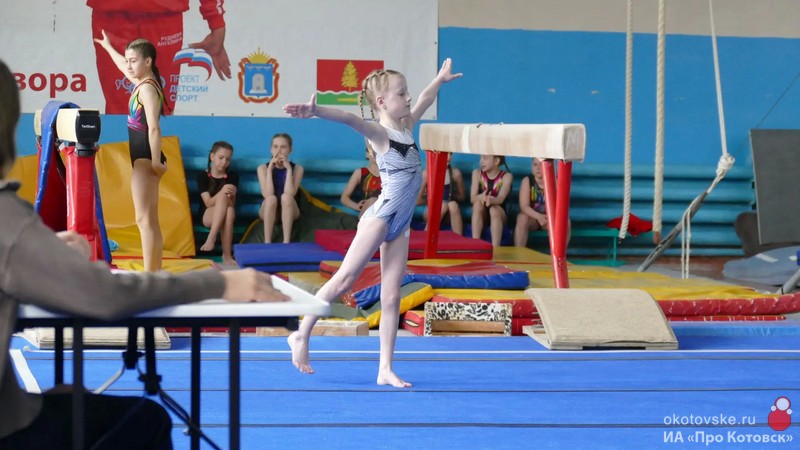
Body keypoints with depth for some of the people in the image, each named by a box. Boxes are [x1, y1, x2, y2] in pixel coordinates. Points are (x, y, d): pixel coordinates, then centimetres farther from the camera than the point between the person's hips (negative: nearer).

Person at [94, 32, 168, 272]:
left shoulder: (147, 88, -13)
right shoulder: (142, 83, 14)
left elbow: (154, 128, -21)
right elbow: (123, 66, 36)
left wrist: (156, 161, -25)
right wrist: (108, 47, 51)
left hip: (145, 159, -10)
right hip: (143, 159, 10)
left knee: (145, 220, -12)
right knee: (149, 222, 10)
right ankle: (155, 274, 12)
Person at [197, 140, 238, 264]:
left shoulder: (233, 176, 5)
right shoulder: (202, 176, -2)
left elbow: (232, 204, -3)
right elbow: (208, 203, -12)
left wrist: (230, 195, -26)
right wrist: (222, 193, -30)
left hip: (226, 216, 1)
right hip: (207, 216, -1)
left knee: (230, 210, -37)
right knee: (223, 197, -33)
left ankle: (227, 254, -41)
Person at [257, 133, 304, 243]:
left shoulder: (297, 168, -8)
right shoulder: (263, 168, -7)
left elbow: (290, 193, -23)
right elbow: (267, 194, -21)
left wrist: (288, 169, -25)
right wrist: (270, 169, -23)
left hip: (289, 212, 0)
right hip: (268, 213, 0)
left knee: (286, 197, -31)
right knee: (271, 198, -32)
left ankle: (286, 241, -33)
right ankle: (267, 242, -30)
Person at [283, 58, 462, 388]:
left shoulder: (405, 126, 12)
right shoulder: (379, 132, -10)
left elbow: (425, 99, 31)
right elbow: (349, 119, -30)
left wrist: (441, 78, 48)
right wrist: (315, 111, -47)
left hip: (400, 225, 7)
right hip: (381, 216, -7)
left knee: (391, 296, 4)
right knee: (344, 280, -4)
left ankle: (385, 369, 4)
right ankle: (301, 336, 9)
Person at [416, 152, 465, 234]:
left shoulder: (455, 173, -3)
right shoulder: (426, 173, -7)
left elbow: (462, 197, 11)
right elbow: (418, 200, -3)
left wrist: (450, 196, -1)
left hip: (449, 213, 1)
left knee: (453, 205, -32)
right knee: (443, 205, -33)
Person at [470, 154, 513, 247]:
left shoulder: (506, 176, -9)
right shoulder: (477, 173, -3)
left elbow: (500, 199, -25)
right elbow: (472, 198, -15)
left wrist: (490, 200, -49)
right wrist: (481, 197, -40)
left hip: (499, 215, -2)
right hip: (481, 216, 2)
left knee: (494, 209, -34)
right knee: (478, 204, -30)